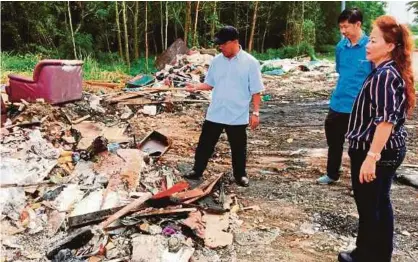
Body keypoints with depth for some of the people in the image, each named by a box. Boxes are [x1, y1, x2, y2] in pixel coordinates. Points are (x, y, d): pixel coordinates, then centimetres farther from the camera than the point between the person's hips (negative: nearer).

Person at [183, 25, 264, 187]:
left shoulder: (250, 62, -9)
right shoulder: (216, 61, 3)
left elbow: (256, 91, -6)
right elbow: (210, 84, 10)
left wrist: (256, 112, -9)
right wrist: (196, 87, -9)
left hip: (238, 116, -3)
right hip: (215, 114, 3)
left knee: (238, 148, 12)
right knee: (205, 144, 10)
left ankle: (240, 175, 30)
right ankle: (197, 171, 26)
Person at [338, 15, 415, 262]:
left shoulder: (384, 76, -21)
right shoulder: (392, 72, 10)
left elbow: (386, 120, -28)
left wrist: (371, 157, -29)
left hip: (374, 151, -10)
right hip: (390, 150, 10)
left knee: (368, 206, 5)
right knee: (380, 203, 19)